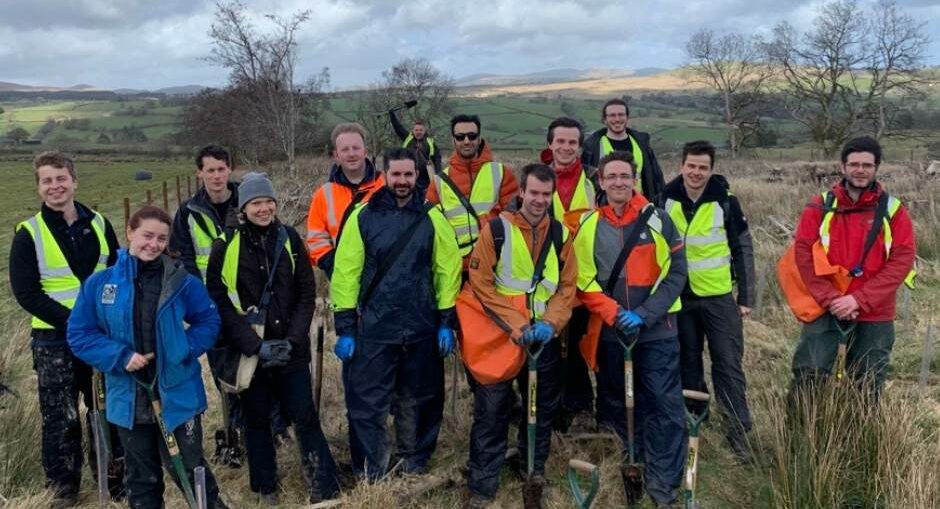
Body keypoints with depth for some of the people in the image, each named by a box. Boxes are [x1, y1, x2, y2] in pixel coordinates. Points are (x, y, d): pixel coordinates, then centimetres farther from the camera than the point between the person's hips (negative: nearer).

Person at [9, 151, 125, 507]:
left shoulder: (98, 224, 5)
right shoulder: (29, 233, -4)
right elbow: (25, 292, -9)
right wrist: (70, 320, -19)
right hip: (54, 340, -3)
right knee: (61, 418, 3)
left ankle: (113, 477, 27)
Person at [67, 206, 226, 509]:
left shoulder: (182, 281, -7)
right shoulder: (100, 283, -4)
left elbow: (208, 321, 1)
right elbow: (79, 334, -1)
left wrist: (183, 350, -15)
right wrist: (120, 357, -14)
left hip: (177, 395, -2)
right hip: (129, 398, 2)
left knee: (188, 468, 8)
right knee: (142, 476, 18)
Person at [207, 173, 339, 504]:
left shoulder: (290, 239, 2)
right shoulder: (226, 247, -6)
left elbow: (307, 295, 3)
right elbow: (219, 303, -7)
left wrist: (293, 339, -9)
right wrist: (256, 345, -14)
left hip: (290, 349, 1)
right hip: (249, 352, -1)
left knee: (305, 416, 2)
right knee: (257, 419, 11)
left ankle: (324, 486, 13)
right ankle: (265, 487, 29)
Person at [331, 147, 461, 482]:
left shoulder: (432, 219, 3)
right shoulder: (363, 217, -1)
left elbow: (448, 271, 3)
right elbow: (345, 273, -2)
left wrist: (446, 322, 0)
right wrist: (345, 327, -5)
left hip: (422, 330, 2)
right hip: (373, 330, -1)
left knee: (420, 403, 14)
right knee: (367, 404, 1)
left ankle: (414, 469, 34)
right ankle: (370, 478, 18)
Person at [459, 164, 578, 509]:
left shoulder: (560, 234, 4)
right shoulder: (496, 229, -8)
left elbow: (568, 286, 6)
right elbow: (481, 284, -9)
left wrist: (550, 323, -11)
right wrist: (516, 325, -15)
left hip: (544, 337, 4)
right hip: (500, 336, -4)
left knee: (543, 408, 13)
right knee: (491, 412, 0)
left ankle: (534, 474, 33)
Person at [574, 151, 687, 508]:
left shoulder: (658, 219, -3)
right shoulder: (589, 226, 1)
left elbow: (675, 273, -5)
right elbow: (584, 281, 1)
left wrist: (644, 314, -15)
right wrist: (615, 314, -14)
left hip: (656, 332, -2)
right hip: (610, 334, 2)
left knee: (666, 408, -2)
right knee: (615, 408, 13)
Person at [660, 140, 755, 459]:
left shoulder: (726, 202, -5)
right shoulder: (666, 201, 0)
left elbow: (743, 250, 0)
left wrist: (746, 297, -2)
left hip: (719, 296, -2)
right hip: (680, 296, 2)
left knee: (729, 364, -1)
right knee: (688, 362, 12)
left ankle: (739, 430, 5)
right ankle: (694, 419, 27)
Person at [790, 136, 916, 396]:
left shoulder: (894, 210, 1)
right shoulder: (820, 206, 1)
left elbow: (902, 261, -6)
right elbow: (803, 252, -5)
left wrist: (859, 300, -14)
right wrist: (830, 298, -14)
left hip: (874, 316, 1)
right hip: (825, 309, -1)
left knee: (867, 386, 11)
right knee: (808, 376, -5)